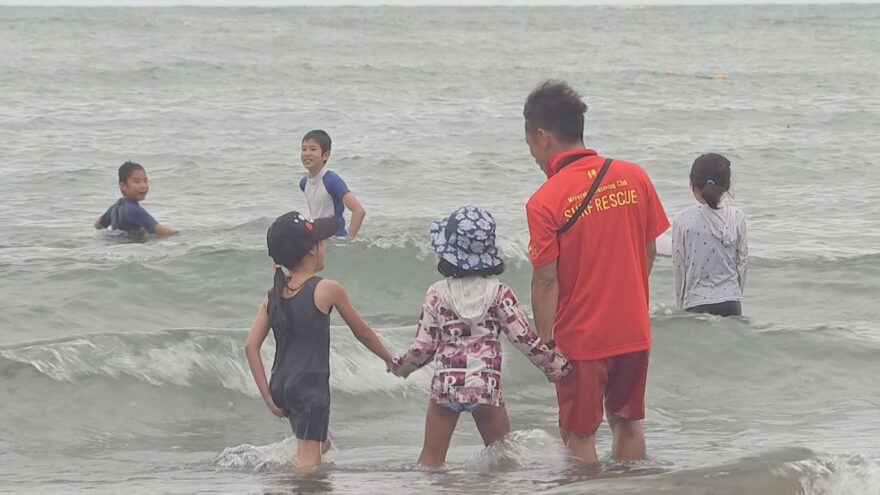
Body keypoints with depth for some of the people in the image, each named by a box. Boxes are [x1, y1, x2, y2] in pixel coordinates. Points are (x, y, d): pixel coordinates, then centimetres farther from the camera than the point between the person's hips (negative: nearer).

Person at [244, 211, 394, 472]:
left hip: (281, 384, 7)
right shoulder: (327, 289, -8)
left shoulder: (273, 296, 7)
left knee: (320, 444, 25)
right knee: (309, 460, -8)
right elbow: (362, 332, 4)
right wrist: (390, 359, 20)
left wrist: (268, 397, 4)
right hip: (310, 386, -7)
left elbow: (251, 346, 1)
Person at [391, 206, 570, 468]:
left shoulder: (437, 294, -1)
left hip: (446, 384, 0)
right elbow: (524, 338, -4)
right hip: (486, 385, 0)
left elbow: (424, 346, 1)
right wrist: (555, 363, 9)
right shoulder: (499, 293, -3)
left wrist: (400, 366, 21)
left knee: (431, 459, 5)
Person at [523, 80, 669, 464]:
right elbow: (649, 252, 6)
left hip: (580, 337, -5)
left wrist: (544, 343, -10)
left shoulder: (544, 202, -16)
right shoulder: (634, 177, -2)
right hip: (634, 330, 5)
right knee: (628, 423, 18)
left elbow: (546, 279, -16)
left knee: (580, 436, 6)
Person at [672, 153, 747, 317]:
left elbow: (679, 267, 1)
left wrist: (681, 305, 14)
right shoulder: (737, 217, 0)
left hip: (697, 304, -2)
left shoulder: (683, 220, -6)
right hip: (731, 303, 2)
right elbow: (743, 262, 8)